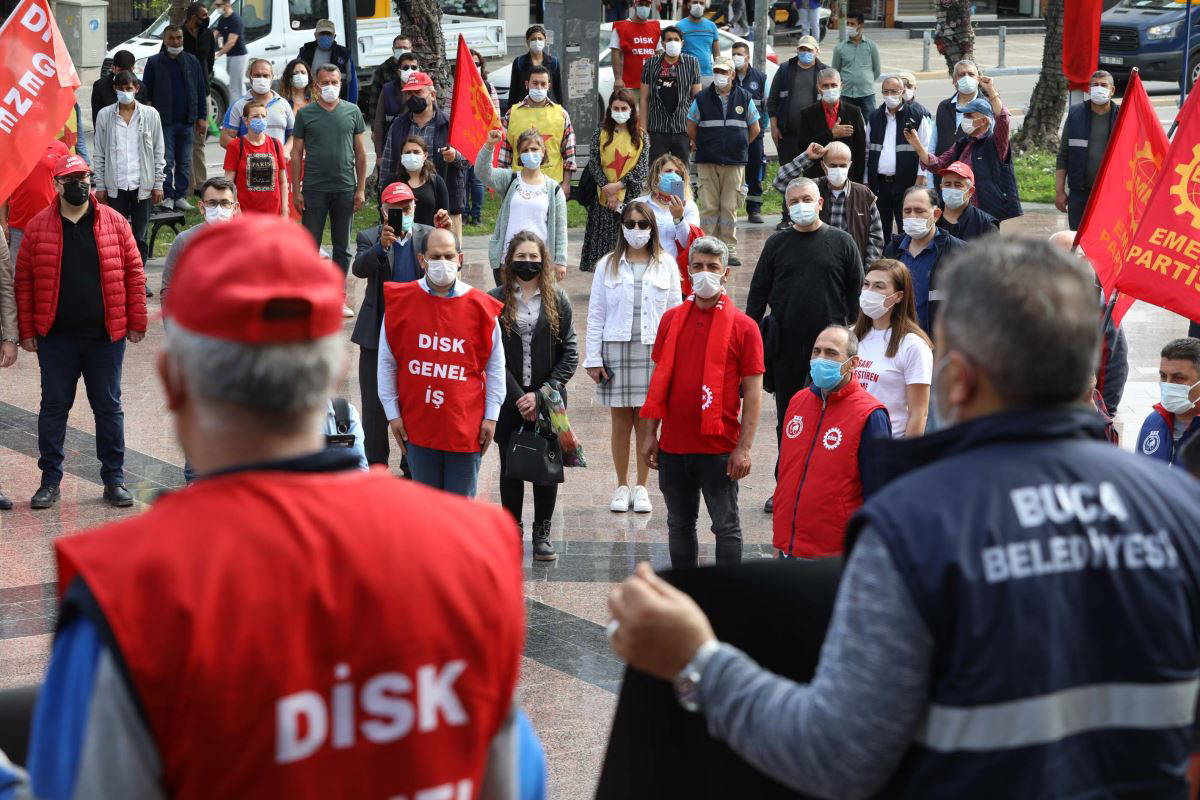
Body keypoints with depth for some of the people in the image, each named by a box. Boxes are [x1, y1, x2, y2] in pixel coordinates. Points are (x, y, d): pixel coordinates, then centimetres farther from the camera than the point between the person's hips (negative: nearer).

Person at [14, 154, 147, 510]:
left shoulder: (114, 223, 0)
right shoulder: (38, 226, 0)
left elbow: (134, 274, 3)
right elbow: (24, 281, 2)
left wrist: (136, 321, 0)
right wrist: (27, 330, -1)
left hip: (106, 335, 0)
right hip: (56, 337, 0)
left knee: (108, 407, 7)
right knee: (54, 406, 6)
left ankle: (114, 480, 16)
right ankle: (50, 480, 15)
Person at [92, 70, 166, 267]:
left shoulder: (150, 114, 3)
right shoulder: (105, 115, 3)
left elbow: (159, 152, 6)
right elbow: (99, 154, 5)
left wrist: (158, 184, 1)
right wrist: (100, 186, 1)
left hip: (142, 185, 0)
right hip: (115, 186, 0)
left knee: (139, 236, 5)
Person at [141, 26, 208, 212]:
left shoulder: (191, 62, 9)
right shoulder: (154, 63, 2)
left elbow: (201, 91, 12)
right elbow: (146, 92, 3)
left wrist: (202, 117, 7)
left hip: (186, 120, 3)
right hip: (164, 120, -3)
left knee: (184, 162, 6)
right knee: (166, 161, -5)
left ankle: (181, 197, 12)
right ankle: (167, 197, 1)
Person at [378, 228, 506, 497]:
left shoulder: (480, 306, -2)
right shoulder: (400, 301, -1)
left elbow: (495, 366, 6)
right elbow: (386, 363, 5)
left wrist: (491, 416, 2)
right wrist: (392, 413, 3)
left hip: (466, 425, -1)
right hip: (417, 424, 1)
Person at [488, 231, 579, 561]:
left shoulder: (557, 300, 3)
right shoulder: (495, 301, 0)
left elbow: (570, 354, 0)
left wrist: (541, 395, -10)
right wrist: (518, 398, -12)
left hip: (548, 401, 1)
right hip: (509, 401, 0)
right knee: (510, 467, 5)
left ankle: (542, 533, 13)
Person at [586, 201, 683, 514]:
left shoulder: (666, 265, 5)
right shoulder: (608, 266, 5)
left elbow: (675, 312, 6)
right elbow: (596, 314, 5)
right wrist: (593, 358, 0)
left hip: (653, 351, 0)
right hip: (616, 350, 0)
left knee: (647, 423, 2)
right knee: (621, 421, 5)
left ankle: (641, 488, 12)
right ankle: (621, 487, 15)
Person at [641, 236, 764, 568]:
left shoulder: (742, 326, -5)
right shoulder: (672, 319, 8)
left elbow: (753, 390, -6)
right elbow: (659, 378, 14)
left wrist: (744, 447, -12)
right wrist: (651, 434, 9)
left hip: (720, 449, -4)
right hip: (674, 445, 4)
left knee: (726, 526, 1)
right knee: (679, 524, 13)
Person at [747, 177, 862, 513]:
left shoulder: (841, 242, 3)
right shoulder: (777, 244, 8)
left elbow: (856, 294, 6)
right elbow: (758, 293, 11)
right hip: (785, 345, 2)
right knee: (787, 418, 9)